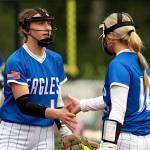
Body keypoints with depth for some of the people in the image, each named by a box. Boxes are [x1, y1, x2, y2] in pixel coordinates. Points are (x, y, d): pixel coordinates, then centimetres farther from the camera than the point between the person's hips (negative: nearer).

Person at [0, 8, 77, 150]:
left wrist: (67, 135, 7)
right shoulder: (16, 61, -11)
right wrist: (56, 114, -32)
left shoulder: (55, 59, 9)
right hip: (15, 132, -5)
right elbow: (24, 104, -18)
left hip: (45, 135, 5)